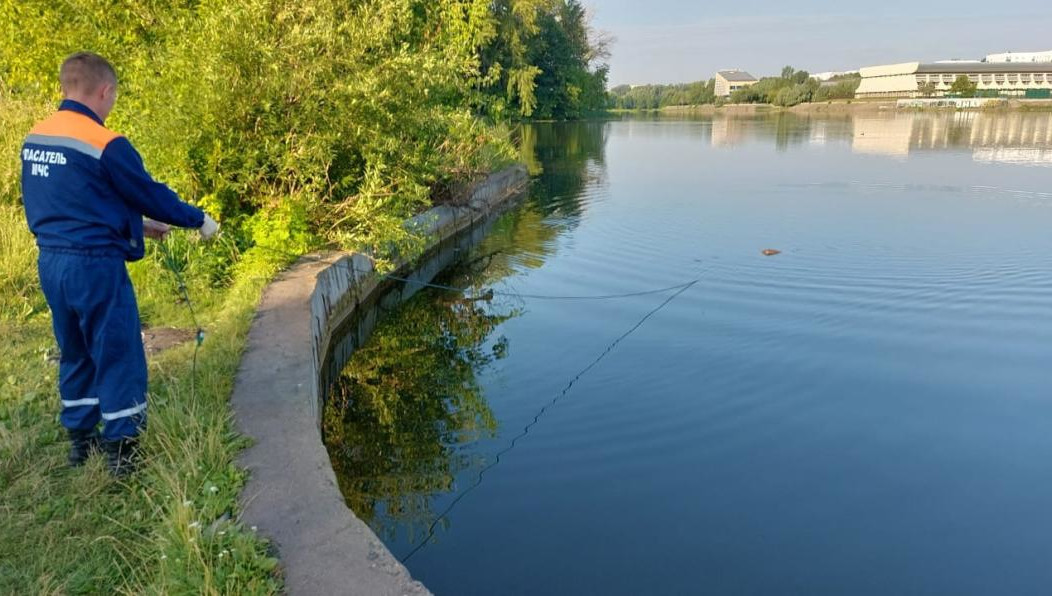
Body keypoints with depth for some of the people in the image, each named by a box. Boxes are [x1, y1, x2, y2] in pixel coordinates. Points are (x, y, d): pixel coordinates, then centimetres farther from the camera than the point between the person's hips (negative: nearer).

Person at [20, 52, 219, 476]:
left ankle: (81, 439, 29)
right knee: (118, 355, 2)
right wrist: (199, 220, 6)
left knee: (75, 352, 19)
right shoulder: (105, 144, -17)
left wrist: (137, 223, 22)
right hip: (94, 264, -8)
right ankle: (122, 449, 8)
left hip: (51, 262, 8)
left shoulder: (35, 138, 10)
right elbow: (151, 194, -8)